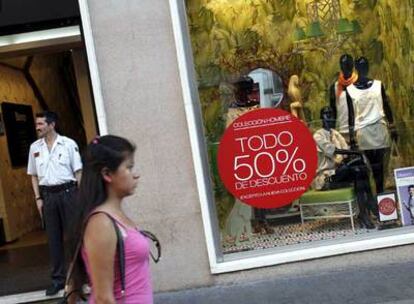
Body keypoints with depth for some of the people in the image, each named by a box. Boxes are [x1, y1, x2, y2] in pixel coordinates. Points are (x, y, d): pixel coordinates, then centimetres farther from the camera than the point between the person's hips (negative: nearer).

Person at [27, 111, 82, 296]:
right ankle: (58, 278, 16)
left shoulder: (68, 144, -4)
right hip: (47, 195, 3)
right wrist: (38, 198, 4)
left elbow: (78, 172, -2)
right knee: (53, 237, 7)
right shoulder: (34, 147, 7)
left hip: (67, 192, -3)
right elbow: (34, 176, 12)